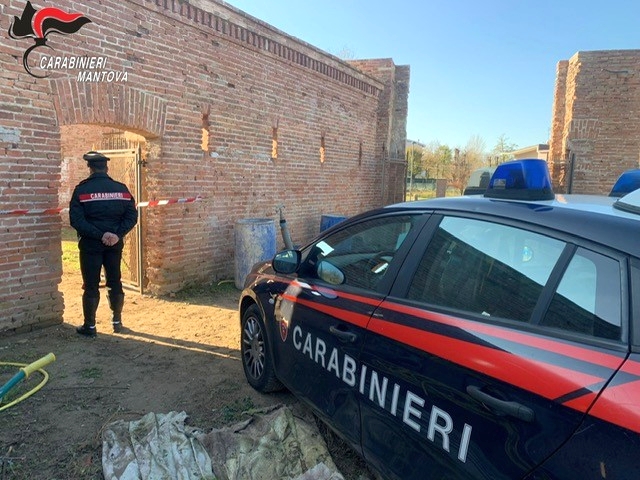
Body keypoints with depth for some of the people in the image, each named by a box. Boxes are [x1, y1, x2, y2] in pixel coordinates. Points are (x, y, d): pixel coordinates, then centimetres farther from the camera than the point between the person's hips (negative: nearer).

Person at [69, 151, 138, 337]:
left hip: (90, 244, -3)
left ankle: (90, 326, 13)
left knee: (91, 285, 5)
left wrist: (98, 235, -17)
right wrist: (117, 234, -12)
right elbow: (132, 215, -5)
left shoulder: (82, 189, -6)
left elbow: (76, 219, -16)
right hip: (115, 244, 3)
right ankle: (117, 321, 21)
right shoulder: (121, 188, 4)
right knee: (115, 282, 13)